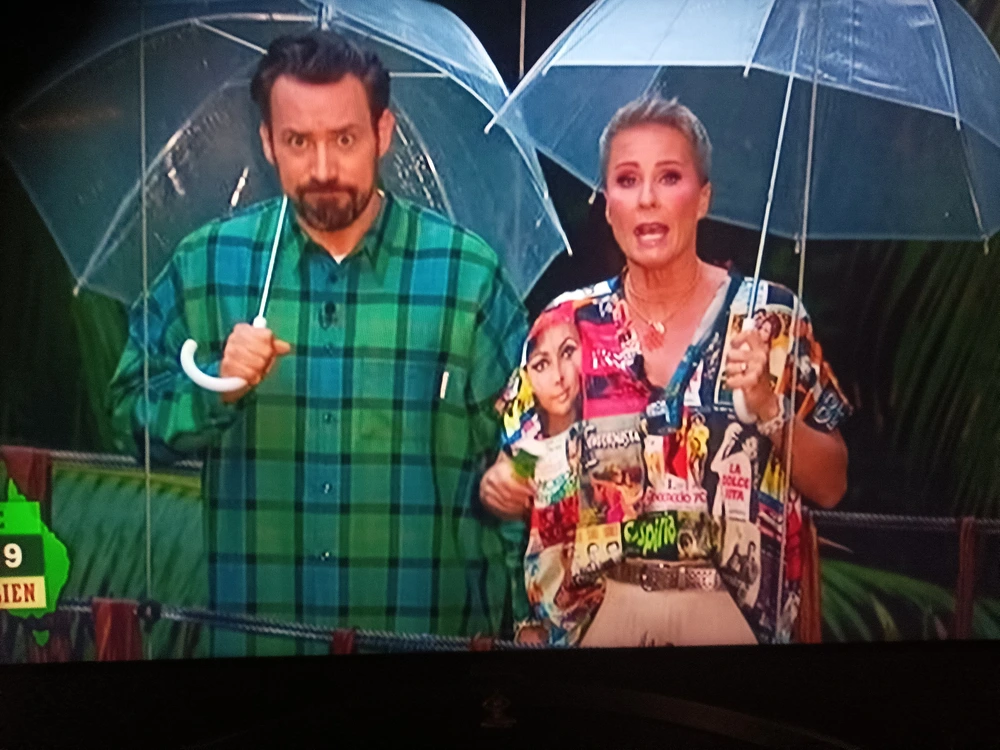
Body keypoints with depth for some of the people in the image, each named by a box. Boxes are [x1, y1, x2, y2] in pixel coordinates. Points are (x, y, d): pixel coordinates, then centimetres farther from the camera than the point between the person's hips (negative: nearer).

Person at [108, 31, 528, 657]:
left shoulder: (468, 271, -6)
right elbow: (135, 418, 2)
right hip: (252, 626, 2)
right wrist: (217, 387, -17)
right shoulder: (205, 265, -1)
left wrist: (501, 614, -7)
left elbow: (522, 455, -3)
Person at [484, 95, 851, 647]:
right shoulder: (567, 322, -2)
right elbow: (516, 469, 5)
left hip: (738, 611, -1)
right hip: (589, 609, 1)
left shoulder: (770, 314, -5)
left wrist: (767, 405, -19)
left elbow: (830, 487, -4)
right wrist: (500, 484, -16)